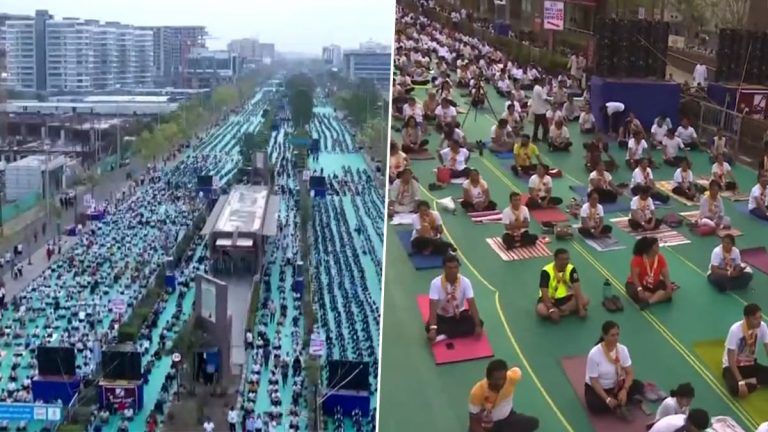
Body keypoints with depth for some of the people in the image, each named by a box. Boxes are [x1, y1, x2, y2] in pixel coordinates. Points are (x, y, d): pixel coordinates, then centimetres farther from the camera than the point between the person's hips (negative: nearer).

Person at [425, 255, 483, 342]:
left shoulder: (465, 282, -16)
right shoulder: (436, 283, -22)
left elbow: (472, 305, -18)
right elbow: (433, 308, -27)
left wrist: (478, 325, -30)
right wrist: (433, 329, -40)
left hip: (459, 315, 3)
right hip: (441, 316, -3)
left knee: (478, 323, -25)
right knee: (429, 328, -33)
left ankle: (444, 335, -25)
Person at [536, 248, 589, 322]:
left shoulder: (571, 269, -14)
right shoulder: (546, 271, -23)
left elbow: (577, 289, -18)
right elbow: (544, 293, -26)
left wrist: (580, 308, -26)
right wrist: (551, 310, -35)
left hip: (566, 297, 3)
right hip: (550, 299, -3)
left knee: (585, 301, -21)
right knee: (541, 311, -35)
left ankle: (560, 311, -25)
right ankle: (571, 310, -25)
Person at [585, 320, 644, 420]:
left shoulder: (622, 349, -13)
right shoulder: (594, 354, -25)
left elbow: (630, 373, -12)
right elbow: (594, 381, -22)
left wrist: (624, 390, -30)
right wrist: (607, 399, -31)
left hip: (617, 385, 4)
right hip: (597, 388, -4)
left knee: (638, 386, -22)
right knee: (594, 405, -35)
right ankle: (620, 405, -14)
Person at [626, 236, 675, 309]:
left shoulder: (660, 258, -8)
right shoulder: (637, 259, -21)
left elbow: (666, 276, -9)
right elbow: (634, 276, -25)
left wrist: (669, 287, -28)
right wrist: (640, 289, -41)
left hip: (654, 285, 4)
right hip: (638, 284, -4)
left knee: (670, 289, -24)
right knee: (635, 293, -38)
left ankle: (648, 302, -39)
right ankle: (661, 297, -29)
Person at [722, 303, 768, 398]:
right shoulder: (735, 330, -26)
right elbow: (731, 360, -24)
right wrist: (741, 382, -33)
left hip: (751, 364, 5)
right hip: (733, 366, -5)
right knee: (735, 388, -35)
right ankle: (755, 384, -11)